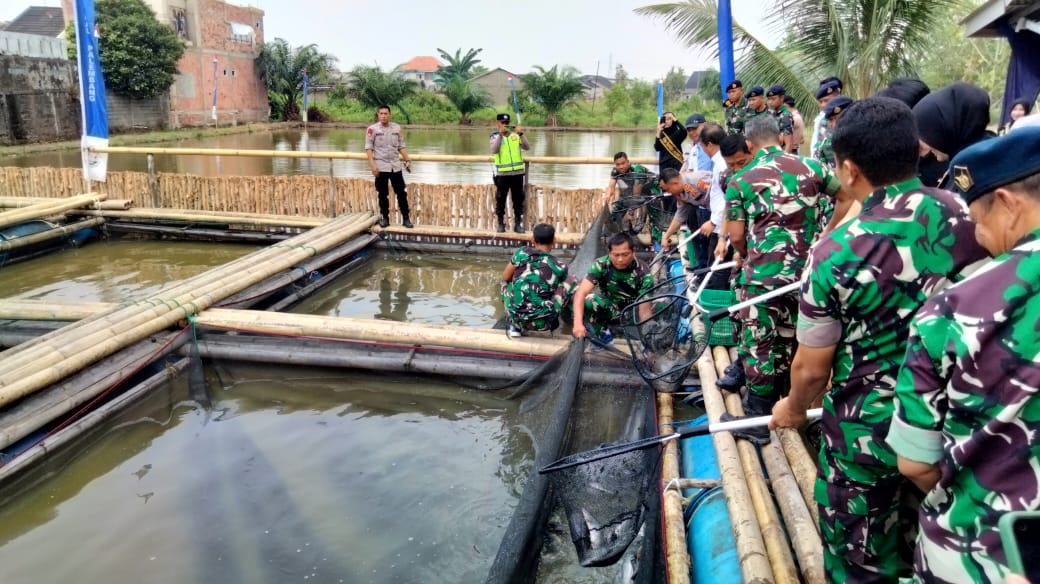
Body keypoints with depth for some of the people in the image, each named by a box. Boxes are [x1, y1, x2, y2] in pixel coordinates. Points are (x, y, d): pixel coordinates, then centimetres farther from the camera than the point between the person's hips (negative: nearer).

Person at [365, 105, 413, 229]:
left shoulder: (397, 128, 6)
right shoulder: (372, 129, -5)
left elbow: (401, 146, 14)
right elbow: (368, 148, -6)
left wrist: (407, 160, 6)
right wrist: (372, 165, -16)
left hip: (395, 166, 3)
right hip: (381, 167, -3)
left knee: (402, 192, 1)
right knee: (383, 194, 6)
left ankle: (405, 218, 8)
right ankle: (385, 218, 17)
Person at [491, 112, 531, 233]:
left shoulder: (515, 134, 7)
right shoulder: (495, 136, 1)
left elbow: (527, 147, -4)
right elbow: (494, 150, -18)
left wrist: (521, 134, -18)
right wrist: (500, 135, -26)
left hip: (518, 172, 2)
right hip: (502, 173, -2)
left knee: (518, 198, 6)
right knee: (501, 199, 3)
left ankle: (518, 223, 14)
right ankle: (501, 223, 13)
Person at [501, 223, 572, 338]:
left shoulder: (522, 253, 2)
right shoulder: (560, 266, 3)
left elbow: (505, 278, 15)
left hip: (515, 316, 1)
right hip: (541, 322, -1)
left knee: (507, 281, 30)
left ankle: (515, 326, 23)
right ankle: (553, 321, 24)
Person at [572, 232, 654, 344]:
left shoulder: (643, 273, -24)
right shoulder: (601, 265, -23)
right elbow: (581, 293, -32)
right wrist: (578, 323, -47)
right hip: (609, 307, 1)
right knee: (585, 302, -30)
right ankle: (603, 332, -4)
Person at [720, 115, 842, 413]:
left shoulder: (740, 181, -4)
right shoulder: (810, 166, 6)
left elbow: (736, 237, -4)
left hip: (763, 274, -4)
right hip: (804, 271, 4)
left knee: (758, 344, 8)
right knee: (786, 339, 19)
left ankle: (759, 414, 15)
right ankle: (774, 402, 34)